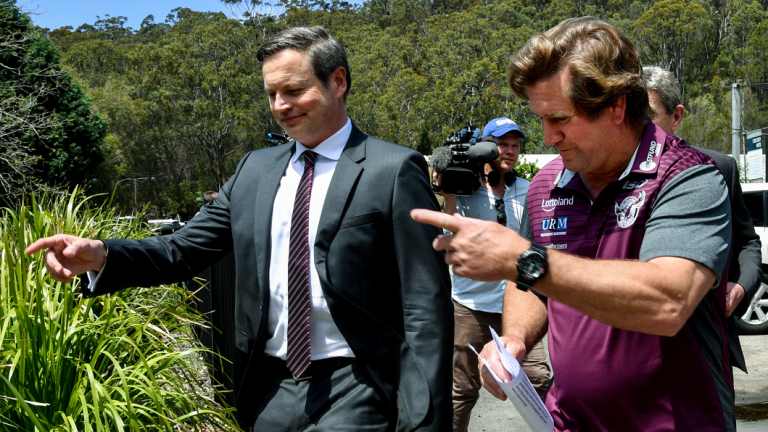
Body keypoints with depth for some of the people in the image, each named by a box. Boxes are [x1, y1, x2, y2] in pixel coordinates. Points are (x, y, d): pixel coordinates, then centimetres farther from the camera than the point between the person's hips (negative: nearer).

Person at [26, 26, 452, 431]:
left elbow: (424, 309, -12)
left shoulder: (394, 170, -9)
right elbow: (185, 249, 8)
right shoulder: (255, 169, 8)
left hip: (353, 394, -5)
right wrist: (101, 254, -11)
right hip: (271, 390, 6)